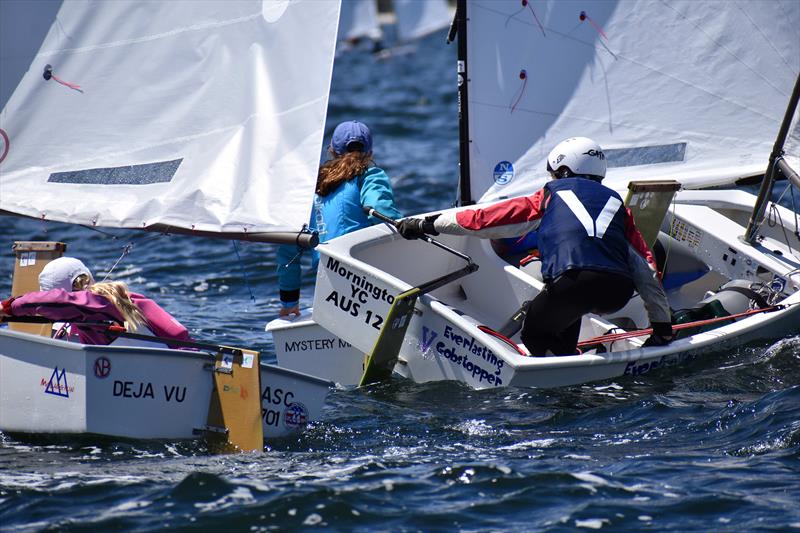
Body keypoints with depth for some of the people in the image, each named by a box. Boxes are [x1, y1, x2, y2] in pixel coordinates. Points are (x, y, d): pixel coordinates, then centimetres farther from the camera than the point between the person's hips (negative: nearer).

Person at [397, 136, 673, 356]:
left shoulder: (551, 194, 22)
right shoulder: (615, 202, 31)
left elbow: (484, 219, 25)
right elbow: (646, 269, 25)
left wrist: (426, 225, 35)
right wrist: (663, 329, 30)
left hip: (575, 279, -4)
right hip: (619, 293, 4)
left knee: (534, 334, 20)